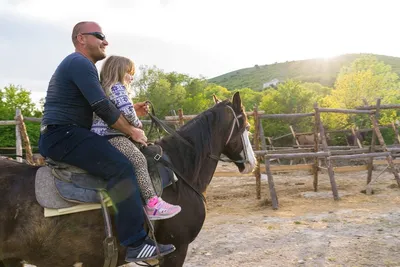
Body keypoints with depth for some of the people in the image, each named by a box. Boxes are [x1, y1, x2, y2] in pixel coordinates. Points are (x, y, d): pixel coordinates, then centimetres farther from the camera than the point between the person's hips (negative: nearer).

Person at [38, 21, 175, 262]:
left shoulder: (79, 65, 24)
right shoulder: (80, 63, -11)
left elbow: (98, 106, 25)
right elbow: (103, 107, -18)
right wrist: (132, 131, -9)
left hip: (61, 135, 12)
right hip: (63, 135, -12)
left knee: (117, 160, 20)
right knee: (121, 167, -25)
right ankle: (136, 243, -26)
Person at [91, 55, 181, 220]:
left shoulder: (106, 88, 27)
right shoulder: (118, 87, -5)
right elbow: (127, 111, -20)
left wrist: (132, 125, 21)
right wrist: (137, 123, -2)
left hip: (104, 134, 11)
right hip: (109, 136, -11)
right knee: (138, 159, -22)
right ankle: (152, 203, -31)